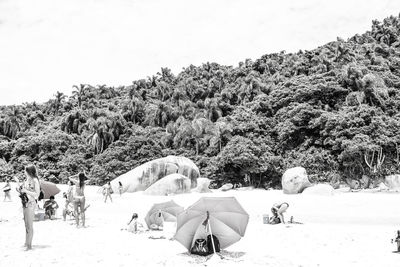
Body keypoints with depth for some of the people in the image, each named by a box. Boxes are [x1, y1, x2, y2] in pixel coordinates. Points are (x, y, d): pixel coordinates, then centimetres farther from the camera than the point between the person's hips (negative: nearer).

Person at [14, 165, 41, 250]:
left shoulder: (35, 180, -10)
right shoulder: (26, 181, 11)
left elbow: (37, 194, -11)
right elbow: (21, 190, 17)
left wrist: (26, 191, -15)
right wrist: (17, 182, 12)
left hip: (31, 204, -7)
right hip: (24, 204, 7)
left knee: (30, 225, -4)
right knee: (26, 224, 13)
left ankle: (29, 245, 0)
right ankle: (26, 242, 22)